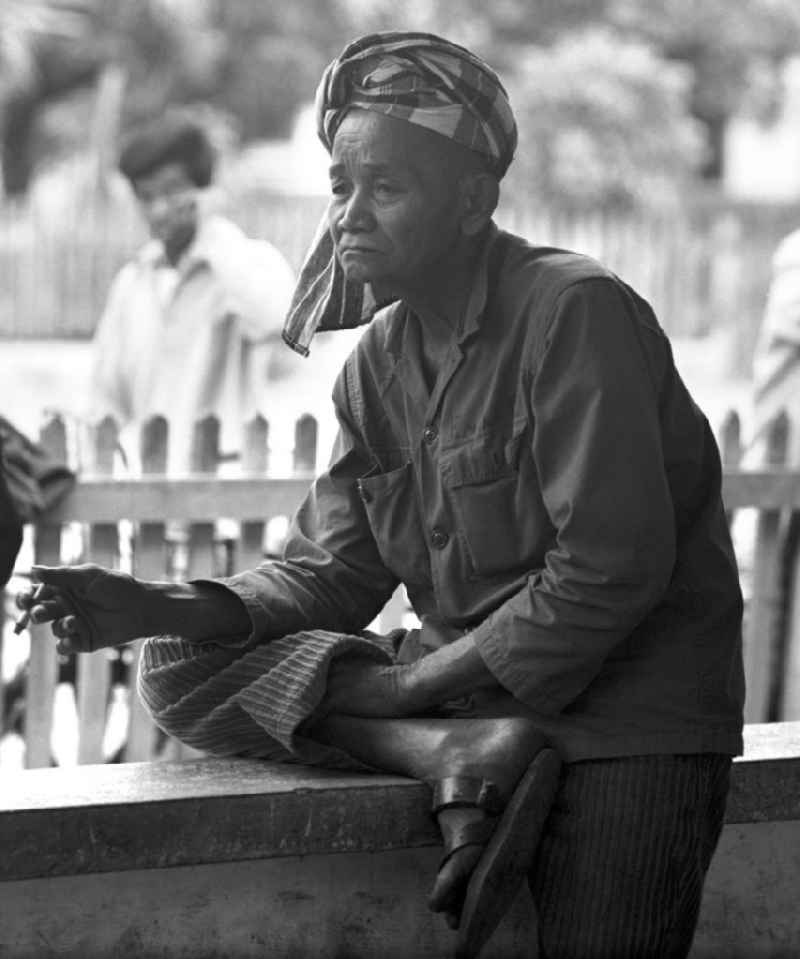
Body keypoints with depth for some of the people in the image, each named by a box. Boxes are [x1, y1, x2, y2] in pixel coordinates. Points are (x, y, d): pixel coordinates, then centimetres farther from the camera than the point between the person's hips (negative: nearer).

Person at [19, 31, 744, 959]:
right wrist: (165, 611, -12)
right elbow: (332, 572, 6)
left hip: (632, 712, -7)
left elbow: (610, 571, -20)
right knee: (184, 670, -9)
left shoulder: (576, 313, -15)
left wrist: (406, 686, -16)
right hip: (462, 682, 7)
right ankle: (458, 758, -22)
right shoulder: (380, 362, 8)